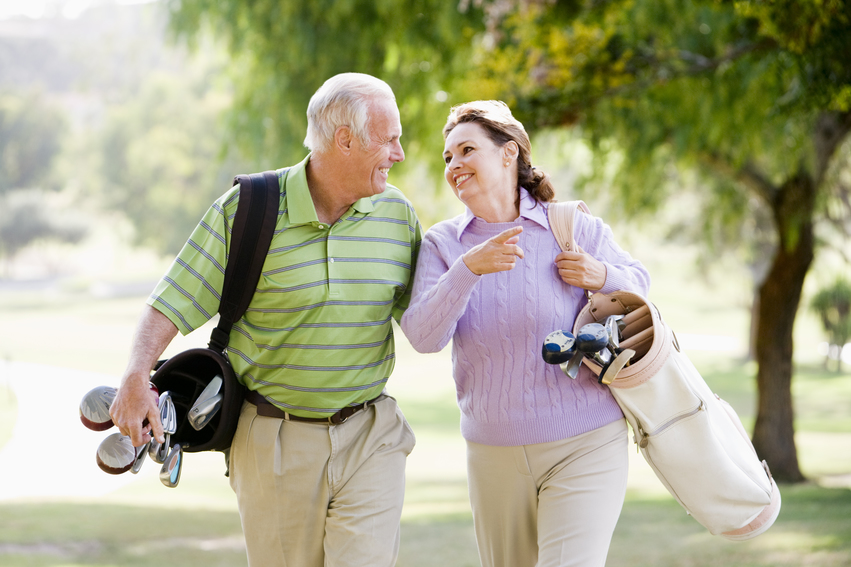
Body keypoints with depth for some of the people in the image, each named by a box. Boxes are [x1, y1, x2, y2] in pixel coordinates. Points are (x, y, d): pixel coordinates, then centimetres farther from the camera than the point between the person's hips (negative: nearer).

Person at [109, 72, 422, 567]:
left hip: (369, 438, 2)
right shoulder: (246, 210, -8)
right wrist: (137, 377, -23)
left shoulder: (398, 214, 3)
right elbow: (172, 303, -7)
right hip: (272, 442, -2)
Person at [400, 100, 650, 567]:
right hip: (493, 454, 3)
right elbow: (423, 335, -12)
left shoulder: (576, 229, -3)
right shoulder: (442, 243, 1)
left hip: (585, 445, -3)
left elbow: (637, 283, 12)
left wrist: (602, 277, -11)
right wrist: (469, 268, -27)